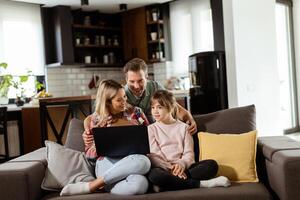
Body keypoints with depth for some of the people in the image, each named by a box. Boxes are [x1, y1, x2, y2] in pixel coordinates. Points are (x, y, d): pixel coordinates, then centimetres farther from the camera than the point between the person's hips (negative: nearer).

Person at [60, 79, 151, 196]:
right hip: (107, 164, -2)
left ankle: (90, 186, -20)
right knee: (142, 162, -38)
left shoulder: (135, 112, 11)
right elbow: (90, 153, 13)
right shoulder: (96, 120, 10)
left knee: (140, 183, -40)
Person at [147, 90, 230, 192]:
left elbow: (189, 153, 5)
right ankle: (200, 183, -29)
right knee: (154, 174, -37)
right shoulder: (151, 129, 10)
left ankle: (168, 183, -30)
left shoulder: (183, 127, 14)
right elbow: (153, 155, -2)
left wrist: (182, 164, -18)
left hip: (182, 167, 3)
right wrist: (170, 168, -19)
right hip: (164, 169, -2)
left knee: (212, 164, -22)